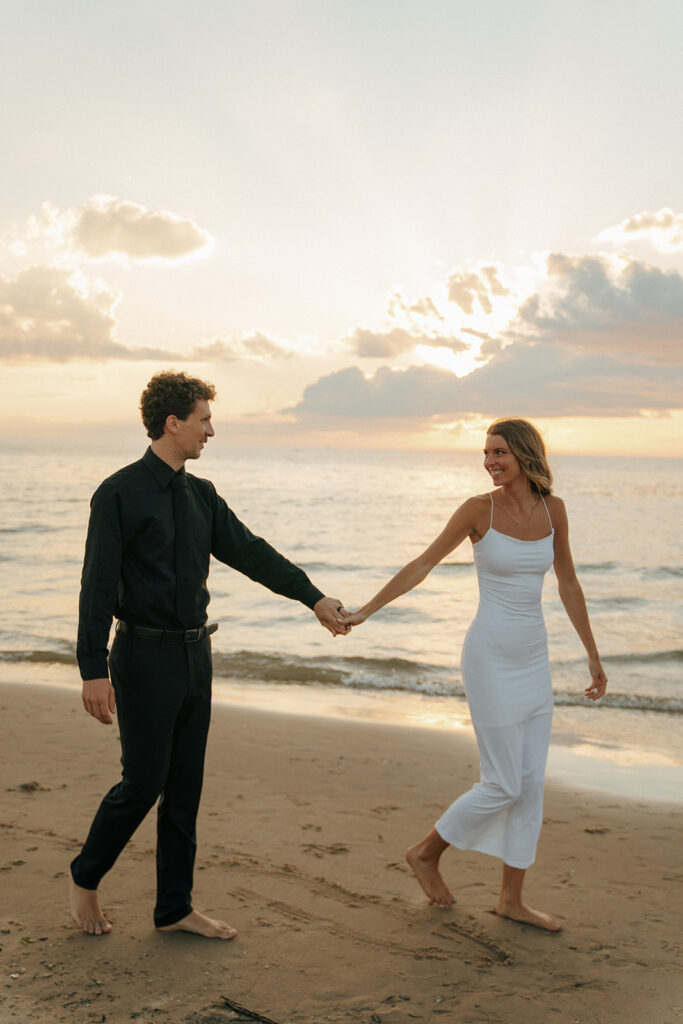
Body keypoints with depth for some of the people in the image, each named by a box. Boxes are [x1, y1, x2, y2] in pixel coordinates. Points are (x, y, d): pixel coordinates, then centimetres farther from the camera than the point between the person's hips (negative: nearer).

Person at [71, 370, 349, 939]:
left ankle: (175, 908, 21)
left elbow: (250, 552, 11)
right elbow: (98, 587, -13)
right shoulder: (119, 495, -11)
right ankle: (84, 878, 23)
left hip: (195, 656, 7)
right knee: (143, 783, -2)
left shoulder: (201, 495, 10)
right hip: (145, 657, -7)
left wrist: (314, 597, 4)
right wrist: (94, 671, -17)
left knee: (185, 788, 10)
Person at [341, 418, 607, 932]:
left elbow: (568, 584, 9)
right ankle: (427, 852, 21)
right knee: (503, 786, -2)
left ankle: (512, 899, 19)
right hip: (491, 659, -5)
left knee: (532, 783, 7)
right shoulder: (479, 509, -11)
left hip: (534, 659, 5)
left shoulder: (553, 508, 2)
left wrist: (593, 656, 12)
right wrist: (366, 610, -4)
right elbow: (422, 565, -3)